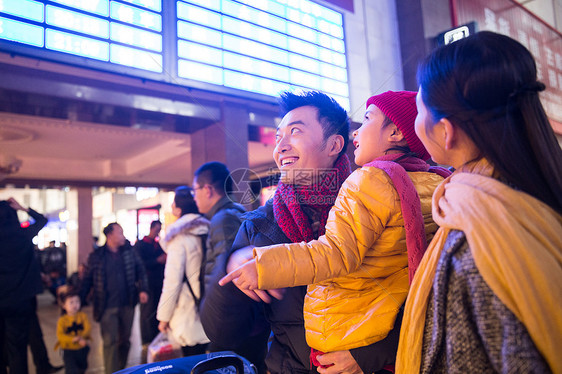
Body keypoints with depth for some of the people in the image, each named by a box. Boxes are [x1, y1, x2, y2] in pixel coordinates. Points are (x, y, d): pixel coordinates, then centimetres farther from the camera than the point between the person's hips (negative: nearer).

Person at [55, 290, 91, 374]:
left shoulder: (82, 315, -6)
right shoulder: (62, 320, -13)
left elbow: (88, 328, -15)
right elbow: (60, 335, -21)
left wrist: (81, 337, -33)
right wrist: (73, 339, -34)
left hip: (82, 348, 3)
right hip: (68, 349, -3)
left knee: (83, 367, 20)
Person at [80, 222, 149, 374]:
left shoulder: (129, 251, 4)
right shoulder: (96, 257, -2)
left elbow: (140, 271, 10)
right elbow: (87, 280, 4)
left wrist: (143, 289, -2)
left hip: (127, 305, 3)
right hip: (107, 307, -3)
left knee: (125, 340, 14)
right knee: (110, 342, -4)